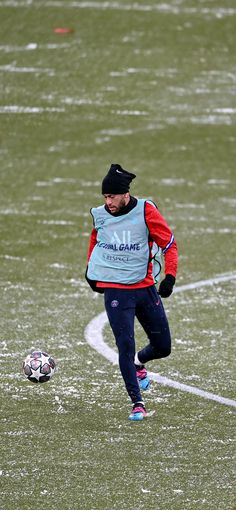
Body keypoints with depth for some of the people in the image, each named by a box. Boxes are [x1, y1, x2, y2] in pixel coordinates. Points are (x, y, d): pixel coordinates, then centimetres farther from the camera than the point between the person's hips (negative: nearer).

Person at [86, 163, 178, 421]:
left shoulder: (146, 211, -10)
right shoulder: (99, 215, -2)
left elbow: (169, 244, -4)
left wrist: (170, 277, -13)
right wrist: (91, 270, 22)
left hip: (146, 288, 1)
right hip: (115, 291, -1)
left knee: (162, 347, 8)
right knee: (126, 346, -14)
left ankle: (138, 363, 42)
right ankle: (137, 403, -8)